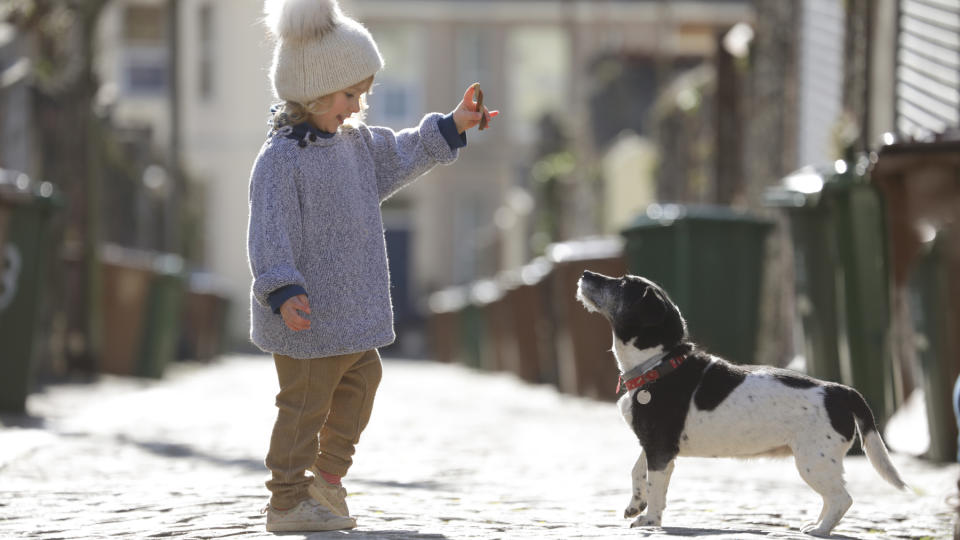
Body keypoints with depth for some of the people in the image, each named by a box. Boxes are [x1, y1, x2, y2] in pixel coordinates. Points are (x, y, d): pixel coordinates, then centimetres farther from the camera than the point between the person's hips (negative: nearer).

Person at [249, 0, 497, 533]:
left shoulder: (353, 142, 10)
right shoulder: (280, 159, -20)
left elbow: (399, 155, 28)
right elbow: (270, 234, -24)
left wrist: (452, 127, 25)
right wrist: (283, 292, -33)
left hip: (350, 310, 10)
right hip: (308, 316, -10)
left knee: (360, 379, 21)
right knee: (305, 404, -3)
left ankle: (327, 476, 34)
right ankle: (287, 502, 6)